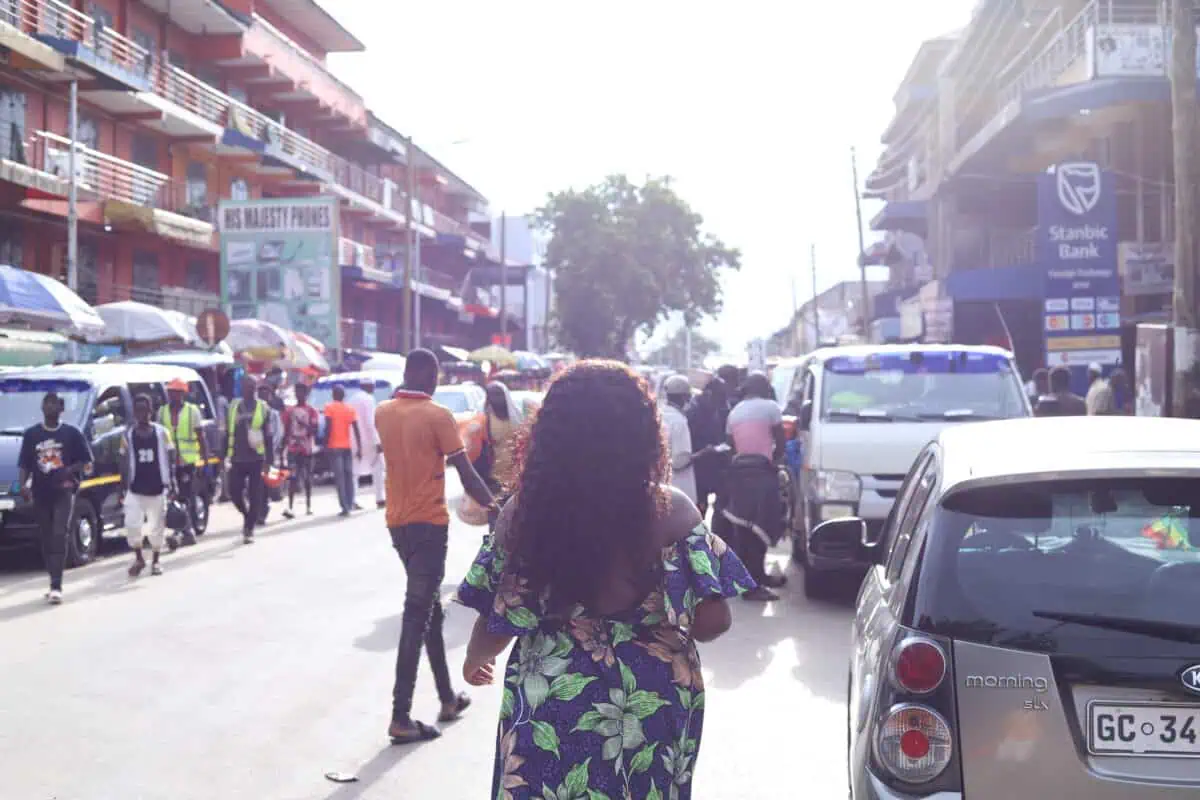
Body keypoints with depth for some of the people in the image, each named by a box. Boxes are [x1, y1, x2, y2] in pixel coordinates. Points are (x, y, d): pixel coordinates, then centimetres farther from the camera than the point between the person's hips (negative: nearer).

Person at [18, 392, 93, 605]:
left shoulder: (71, 433, 3)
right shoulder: (31, 434, 9)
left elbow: (87, 463, 5)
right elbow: (24, 465, 8)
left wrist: (69, 470, -15)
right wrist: (23, 484, -12)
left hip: (64, 491, -3)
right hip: (41, 493, 3)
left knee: (59, 535, -16)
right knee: (46, 540, 8)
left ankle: (56, 587, -20)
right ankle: (55, 585, 18)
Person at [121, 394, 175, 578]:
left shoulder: (162, 433, 0)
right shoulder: (128, 435, 3)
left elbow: (170, 460, 3)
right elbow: (125, 464, 6)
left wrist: (172, 484, -3)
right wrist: (122, 488, 3)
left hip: (157, 488, 0)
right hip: (135, 489, 0)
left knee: (157, 526, 7)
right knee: (132, 525, -10)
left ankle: (155, 562, 24)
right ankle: (139, 558, 12)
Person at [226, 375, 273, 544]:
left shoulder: (263, 408, 0)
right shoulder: (234, 406, 8)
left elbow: (268, 436, 0)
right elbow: (228, 432, 12)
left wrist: (268, 460, -3)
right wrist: (225, 454, 7)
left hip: (256, 458, -3)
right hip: (237, 458, 3)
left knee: (255, 496, -1)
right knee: (234, 492, 0)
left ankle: (249, 529, 8)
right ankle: (247, 516, 28)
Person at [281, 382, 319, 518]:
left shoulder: (311, 411, 0)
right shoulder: (289, 410, 8)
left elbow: (314, 429, -6)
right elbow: (286, 431, 9)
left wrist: (304, 425, -24)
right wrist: (283, 449, 4)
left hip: (306, 449, -1)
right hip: (293, 449, 1)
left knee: (307, 478, 9)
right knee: (292, 478, -7)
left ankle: (308, 506, 21)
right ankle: (290, 508, -14)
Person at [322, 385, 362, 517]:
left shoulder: (329, 407, -3)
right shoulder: (350, 409, 8)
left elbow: (328, 427, -11)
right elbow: (356, 430, 3)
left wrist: (325, 445, -6)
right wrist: (359, 448, 5)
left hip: (334, 447, -4)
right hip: (347, 447, 4)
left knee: (339, 477, -7)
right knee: (348, 475, 14)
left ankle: (345, 507, -13)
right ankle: (350, 504, 14)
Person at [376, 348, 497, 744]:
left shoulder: (383, 412, 6)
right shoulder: (437, 415, -12)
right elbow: (465, 472, -13)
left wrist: (399, 392, 24)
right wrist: (494, 507, -4)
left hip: (397, 523, 7)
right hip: (429, 524, -7)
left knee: (430, 608, 18)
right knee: (417, 615, -7)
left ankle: (448, 699, 28)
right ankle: (401, 717, -10)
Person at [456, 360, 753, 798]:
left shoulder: (522, 513, -9)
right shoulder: (670, 511, -12)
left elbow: (496, 626, -1)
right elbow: (713, 621, -11)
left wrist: (474, 660, 21)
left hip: (549, 708, -1)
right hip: (653, 709, 1)